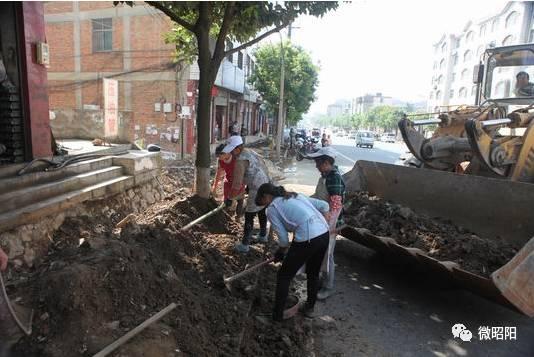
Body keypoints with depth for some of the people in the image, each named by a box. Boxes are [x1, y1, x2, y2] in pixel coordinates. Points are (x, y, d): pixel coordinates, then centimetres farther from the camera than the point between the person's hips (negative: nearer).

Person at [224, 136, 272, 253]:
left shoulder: (241, 160, -18)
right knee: (262, 211, 25)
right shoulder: (251, 152, 11)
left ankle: (245, 245, 8)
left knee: (249, 216, 0)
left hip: (258, 190, -10)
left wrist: (231, 198, -7)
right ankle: (263, 236, 43)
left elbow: (237, 183, -19)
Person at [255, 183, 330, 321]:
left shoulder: (272, 209, 3)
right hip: (324, 234, 7)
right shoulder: (296, 195, 20)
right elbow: (324, 206, 15)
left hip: (307, 239, -7)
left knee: (284, 276, 14)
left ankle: (277, 314, 24)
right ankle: (309, 308, 44)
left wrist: (280, 253, 18)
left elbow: (283, 239, -1)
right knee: (313, 273, 28)